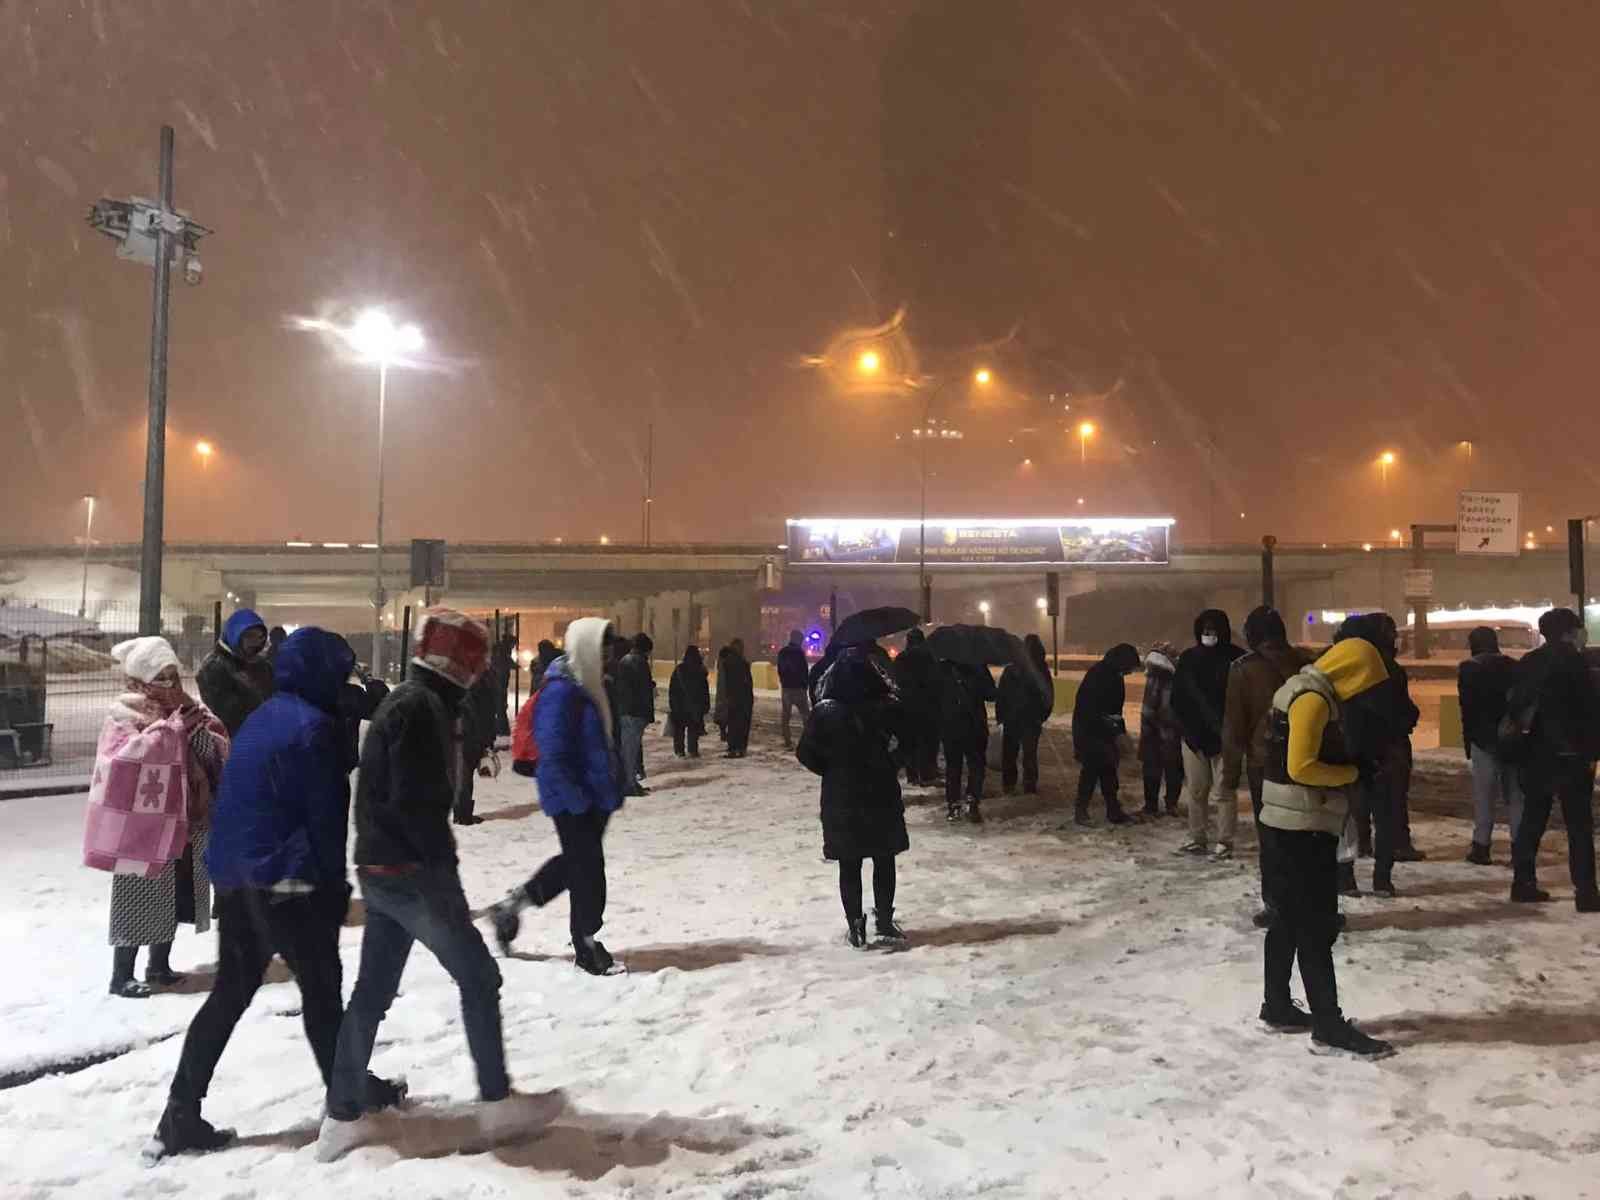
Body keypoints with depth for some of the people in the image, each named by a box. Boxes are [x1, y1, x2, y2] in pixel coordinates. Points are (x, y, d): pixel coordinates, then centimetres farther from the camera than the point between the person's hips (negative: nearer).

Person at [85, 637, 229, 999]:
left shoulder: (187, 708, 8)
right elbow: (122, 759, -25)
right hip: (143, 825, -6)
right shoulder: (124, 715, -8)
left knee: (175, 898, 14)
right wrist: (171, 728, -25)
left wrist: (199, 728, -14)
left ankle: (159, 964, 28)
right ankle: (122, 975, 11)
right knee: (140, 900, -1)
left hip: (185, 823, 6)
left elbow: (219, 753, 4)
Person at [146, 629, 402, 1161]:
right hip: (285, 879, -8)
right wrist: (334, 883, -4)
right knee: (321, 986, 8)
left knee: (230, 993, 13)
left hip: (235, 875, 8)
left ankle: (180, 1116, 13)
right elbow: (326, 815, -14)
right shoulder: (313, 725, -15)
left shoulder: (263, 717, 12)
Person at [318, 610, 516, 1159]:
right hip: (411, 871, -10)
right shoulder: (423, 707, -17)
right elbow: (418, 802, -23)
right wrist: (445, 869, -17)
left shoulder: (404, 701, 15)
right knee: (479, 977, 2)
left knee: (372, 991, 14)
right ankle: (496, 1099, 12)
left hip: (380, 869, 10)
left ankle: (342, 1116, 20)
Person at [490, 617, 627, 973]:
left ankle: (512, 905, 33)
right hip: (573, 799, -10)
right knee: (587, 867, 2)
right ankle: (586, 944, 18)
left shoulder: (588, 686, 8)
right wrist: (578, 800, -21)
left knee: (577, 860, 20)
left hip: (593, 794, 10)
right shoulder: (561, 692, -21)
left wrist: (615, 787, 15)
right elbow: (553, 754, -23)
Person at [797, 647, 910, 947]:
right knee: (884, 861, 17)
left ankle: (855, 927, 16)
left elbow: (807, 754, -7)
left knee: (849, 865, 11)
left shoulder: (824, 712, -13)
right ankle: (884, 922, 23)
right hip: (883, 795, 0)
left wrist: (834, 772, 6)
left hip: (840, 799, 0)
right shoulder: (889, 708, -14)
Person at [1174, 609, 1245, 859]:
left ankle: (1225, 842, 8)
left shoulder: (1235, 658, -6)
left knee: (1223, 792, -1)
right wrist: (1186, 728, 1)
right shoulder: (1188, 658, 7)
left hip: (1223, 736, -4)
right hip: (1194, 735, 4)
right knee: (1196, 791, 10)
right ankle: (1197, 839, 20)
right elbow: (1178, 697, 10)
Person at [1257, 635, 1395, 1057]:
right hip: (1302, 828, -10)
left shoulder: (1307, 692, 15)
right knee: (1315, 928, -4)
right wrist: (1351, 772, -9)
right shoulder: (1313, 699, -17)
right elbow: (1300, 767, -23)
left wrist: (1345, 769, 7)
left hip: (1290, 826, 10)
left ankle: (1277, 1007, 25)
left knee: (1289, 922, 16)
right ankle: (1329, 1027, 2)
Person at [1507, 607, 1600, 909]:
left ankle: (1523, 883, 13)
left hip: (1536, 753, 7)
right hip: (1569, 755, -6)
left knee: (1532, 819, 12)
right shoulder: (1571, 660, -9)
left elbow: (1515, 705, 13)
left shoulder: (1528, 662, 11)